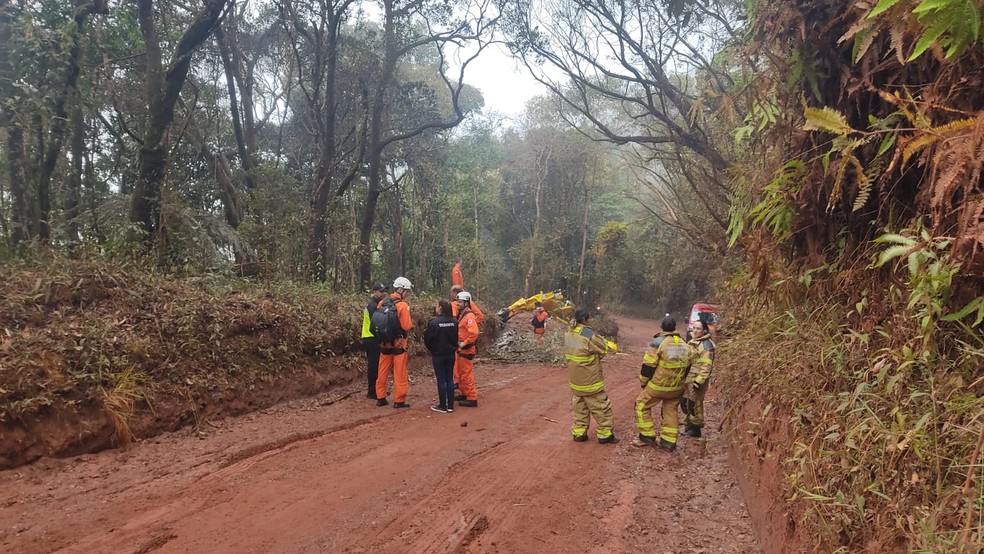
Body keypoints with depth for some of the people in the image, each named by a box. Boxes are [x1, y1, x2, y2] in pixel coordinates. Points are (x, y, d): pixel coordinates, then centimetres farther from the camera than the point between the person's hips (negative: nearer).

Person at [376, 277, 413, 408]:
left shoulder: (382, 302, 1)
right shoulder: (402, 305, -16)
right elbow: (407, 326, -19)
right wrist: (411, 324, 1)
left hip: (384, 342, 6)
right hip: (398, 343, -6)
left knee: (383, 372, 14)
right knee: (400, 373, 4)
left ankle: (381, 398, 22)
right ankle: (399, 401, 8)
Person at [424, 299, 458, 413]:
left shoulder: (434, 322, -17)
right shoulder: (454, 321, -5)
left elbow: (427, 339, -10)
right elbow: (457, 337, 2)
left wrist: (431, 350, 8)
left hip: (438, 355, -4)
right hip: (451, 354, 4)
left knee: (441, 380, 3)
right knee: (449, 379, 12)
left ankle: (443, 406, 8)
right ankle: (450, 405, 16)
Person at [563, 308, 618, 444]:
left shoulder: (568, 334, -2)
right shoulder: (589, 335, -25)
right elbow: (604, 349, -12)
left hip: (574, 379, 7)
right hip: (590, 380, -7)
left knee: (579, 407, 19)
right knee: (601, 407, 8)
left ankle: (578, 433, 23)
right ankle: (605, 434, 15)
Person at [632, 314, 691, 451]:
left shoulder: (658, 342, -16)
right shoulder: (684, 345, 4)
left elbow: (648, 365, -14)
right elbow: (686, 367, 11)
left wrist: (643, 382, 0)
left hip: (658, 385, -6)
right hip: (677, 388, 6)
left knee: (642, 405, 9)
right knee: (671, 410, 16)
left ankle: (647, 437, 10)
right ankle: (669, 441, 16)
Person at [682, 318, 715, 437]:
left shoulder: (707, 344, -13)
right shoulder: (692, 342, 14)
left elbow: (706, 365, -19)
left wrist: (699, 380, -23)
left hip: (697, 380, -8)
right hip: (687, 378, 8)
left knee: (695, 404, -1)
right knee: (684, 402, 14)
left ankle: (695, 428, 12)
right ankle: (688, 425, 29)